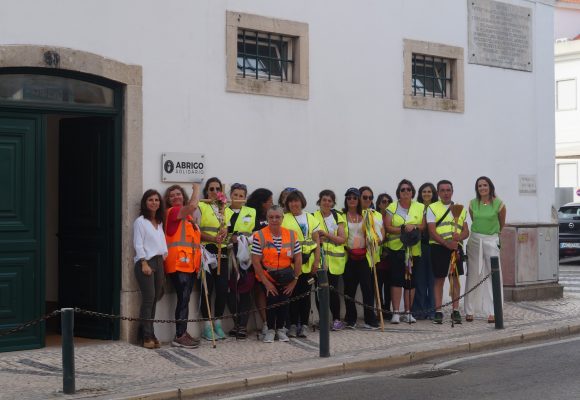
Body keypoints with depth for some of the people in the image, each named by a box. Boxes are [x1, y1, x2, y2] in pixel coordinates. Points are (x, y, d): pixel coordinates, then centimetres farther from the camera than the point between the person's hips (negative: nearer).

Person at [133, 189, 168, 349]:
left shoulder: (160, 222, 19)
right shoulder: (140, 221, -2)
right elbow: (138, 244, -8)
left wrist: (165, 256, 8)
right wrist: (144, 263, -15)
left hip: (159, 262, 7)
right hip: (145, 262, -7)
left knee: (155, 299, 4)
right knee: (149, 298, -12)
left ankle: (149, 334, 8)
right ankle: (147, 336, -11)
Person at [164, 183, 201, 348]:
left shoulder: (187, 216, 22)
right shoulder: (172, 212, -5)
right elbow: (193, 205, -21)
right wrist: (196, 189, -6)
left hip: (189, 263, 9)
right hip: (178, 263, -9)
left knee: (185, 299, 10)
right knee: (183, 298, -12)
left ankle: (183, 333, 15)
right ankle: (179, 337, -11)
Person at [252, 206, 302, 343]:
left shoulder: (291, 235, 1)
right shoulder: (259, 236, -9)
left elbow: (298, 259, 3)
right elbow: (255, 261, -10)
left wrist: (294, 280, -2)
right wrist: (266, 282, -12)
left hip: (285, 279, 2)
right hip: (267, 277, -2)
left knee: (284, 301, -13)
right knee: (272, 300, -19)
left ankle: (280, 328, 12)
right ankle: (270, 330, 3)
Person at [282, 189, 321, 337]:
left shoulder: (311, 219, 12)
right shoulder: (284, 219, 2)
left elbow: (316, 242, 10)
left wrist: (317, 261, 1)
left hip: (308, 263, 3)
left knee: (305, 293, 4)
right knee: (293, 293, -2)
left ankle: (304, 325, 10)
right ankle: (293, 324, 6)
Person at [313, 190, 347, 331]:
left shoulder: (338, 217, 10)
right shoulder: (313, 217, 7)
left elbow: (343, 239, 1)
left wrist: (326, 235, -11)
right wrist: (318, 240, -16)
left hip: (334, 259, 1)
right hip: (319, 259, 0)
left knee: (333, 290, -4)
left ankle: (336, 319, 7)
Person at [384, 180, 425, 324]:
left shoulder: (420, 207, 11)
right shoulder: (392, 207, 5)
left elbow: (423, 226, 4)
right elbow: (387, 227, -4)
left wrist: (414, 227, -15)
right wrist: (403, 228, -16)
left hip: (414, 249, 2)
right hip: (396, 248, -2)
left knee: (410, 280, 3)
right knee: (396, 279, -8)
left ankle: (408, 313, 10)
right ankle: (395, 313, -6)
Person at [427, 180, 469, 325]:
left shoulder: (460, 209, 16)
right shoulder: (432, 208, 4)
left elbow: (466, 231, 11)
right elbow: (432, 231, -6)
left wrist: (459, 237, -12)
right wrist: (446, 243, -18)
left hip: (455, 247, 3)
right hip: (438, 247, -3)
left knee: (455, 279, 2)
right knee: (439, 280, -1)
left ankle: (455, 311, 7)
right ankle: (438, 311, 4)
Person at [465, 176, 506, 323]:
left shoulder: (498, 204, -4)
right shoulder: (473, 204, 4)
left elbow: (502, 223, 11)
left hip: (492, 241, -2)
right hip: (475, 240, 2)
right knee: (473, 275, 3)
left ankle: (492, 312, -1)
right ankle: (470, 311, 8)